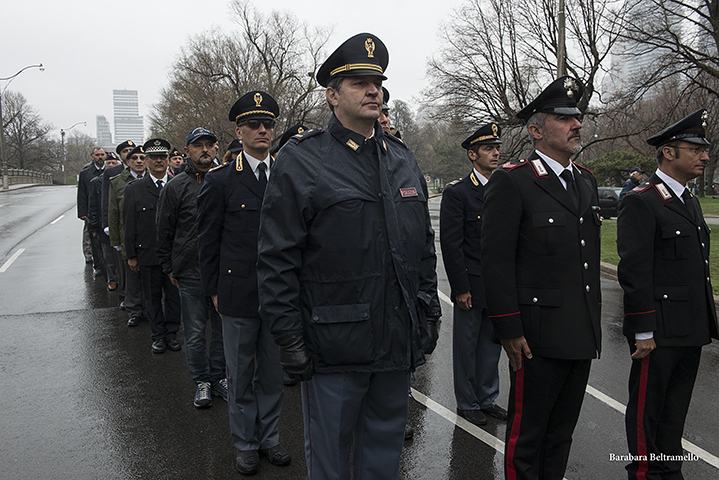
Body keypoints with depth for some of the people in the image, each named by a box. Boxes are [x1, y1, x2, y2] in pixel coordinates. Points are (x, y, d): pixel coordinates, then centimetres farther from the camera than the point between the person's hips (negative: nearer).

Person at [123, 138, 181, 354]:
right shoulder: (134, 189, 2)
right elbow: (129, 224, 2)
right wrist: (131, 255, 0)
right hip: (147, 255, 0)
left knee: (174, 296, 8)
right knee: (152, 298, 10)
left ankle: (172, 333, 24)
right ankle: (158, 336, 24)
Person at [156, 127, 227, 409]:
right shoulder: (176, 187, 0)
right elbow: (164, 232, 4)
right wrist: (169, 268, 4)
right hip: (190, 274, -1)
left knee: (223, 329, 11)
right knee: (195, 333, 8)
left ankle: (219, 376, 28)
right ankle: (202, 381, 24)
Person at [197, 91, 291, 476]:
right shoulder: (220, 181, -4)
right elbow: (207, 241, -1)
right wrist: (214, 290, -1)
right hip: (238, 295, -2)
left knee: (273, 373, 15)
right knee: (240, 376, 12)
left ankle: (270, 438, 32)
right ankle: (245, 444, 29)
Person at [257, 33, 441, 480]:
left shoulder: (404, 158, 10)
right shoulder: (301, 160, -9)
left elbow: (424, 242, 15)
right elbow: (277, 259, -10)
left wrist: (429, 308, 12)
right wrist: (288, 336, -11)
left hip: (398, 342, 5)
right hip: (333, 346, -5)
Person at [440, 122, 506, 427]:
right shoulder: (457, 194, -9)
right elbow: (450, 245, -13)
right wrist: (460, 288, -15)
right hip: (472, 287, -6)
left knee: (492, 344, 16)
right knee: (466, 347, 8)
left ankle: (487, 398, 33)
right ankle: (467, 403, 24)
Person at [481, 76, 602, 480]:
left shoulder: (586, 181, 13)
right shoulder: (511, 181, -11)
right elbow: (497, 261, -14)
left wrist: (594, 317, 16)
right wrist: (510, 330, -17)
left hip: (583, 335, 7)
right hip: (539, 333, -7)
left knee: (563, 430, 19)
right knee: (527, 434, 7)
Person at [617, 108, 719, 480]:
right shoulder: (640, 202, -13)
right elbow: (634, 271, -18)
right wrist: (643, 332, -19)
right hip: (659, 330, -9)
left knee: (676, 407, 18)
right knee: (647, 407, 6)